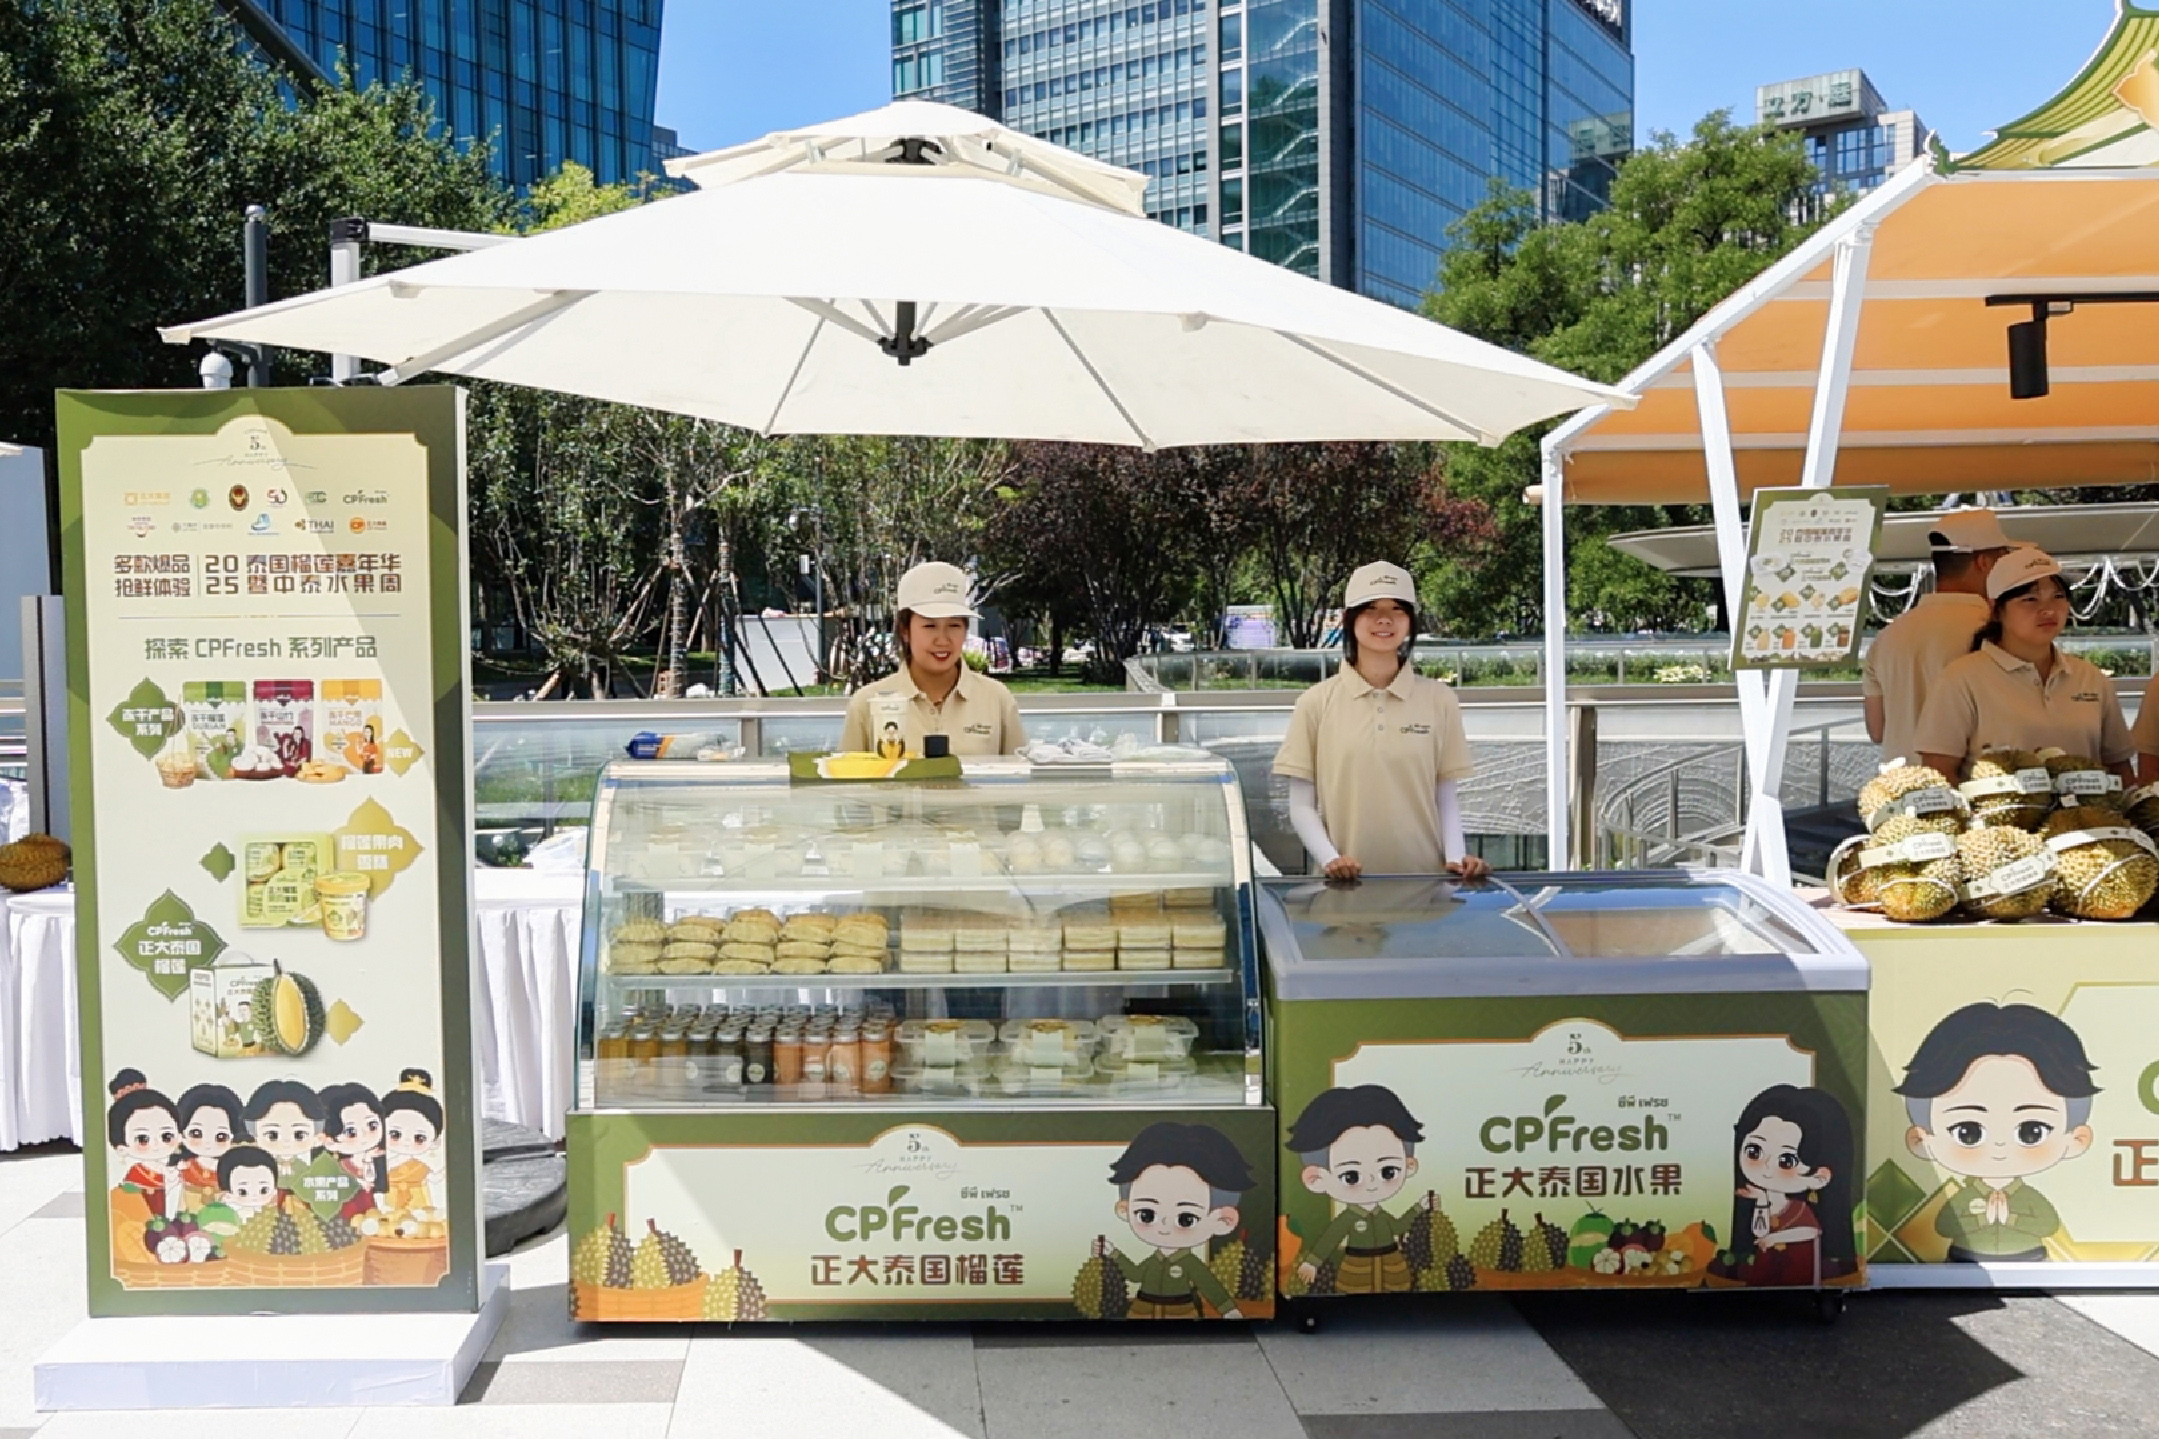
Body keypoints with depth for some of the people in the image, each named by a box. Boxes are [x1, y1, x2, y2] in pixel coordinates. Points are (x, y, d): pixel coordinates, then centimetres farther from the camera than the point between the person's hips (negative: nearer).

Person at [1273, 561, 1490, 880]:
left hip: (1425, 878, 1)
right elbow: (1302, 804, 2)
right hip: (1347, 882, -1)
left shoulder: (1439, 700, 4)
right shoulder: (1316, 703, 1)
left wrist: (1456, 856, -8)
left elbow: (1447, 797, 7)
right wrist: (1329, 858, -13)